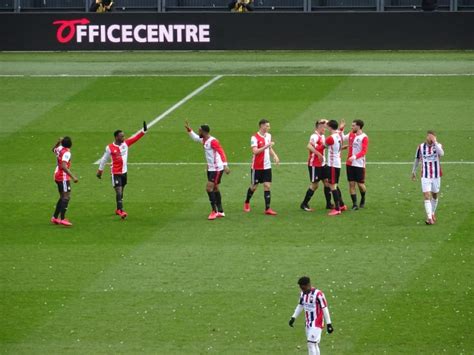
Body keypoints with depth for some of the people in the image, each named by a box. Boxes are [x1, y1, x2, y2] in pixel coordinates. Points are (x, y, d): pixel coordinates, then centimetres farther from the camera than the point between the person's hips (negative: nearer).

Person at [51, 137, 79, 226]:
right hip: (63, 176, -9)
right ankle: (62, 219, -18)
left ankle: (55, 217, 22)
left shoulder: (59, 149, 5)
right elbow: (63, 167, -29)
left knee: (63, 197, 18)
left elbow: (54, 150, 31)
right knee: (66, 197, -11)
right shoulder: (66, 152, -19)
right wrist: (73, 177, -32)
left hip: (58, 175, 9)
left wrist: (58, 142, 16)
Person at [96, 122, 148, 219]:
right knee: (119, 191, -14)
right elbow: (104, 160, 0)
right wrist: (100, 171, 7)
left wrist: (143, 130, -23)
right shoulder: (110, 148, -12)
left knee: (121, 192, 16)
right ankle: (121, 211, -17)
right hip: (116, 173, -5)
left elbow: (135, 138, -9)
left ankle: (118, 210, 31)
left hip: (124, 172, 5)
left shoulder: (125, 143, 0)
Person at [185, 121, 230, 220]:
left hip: (217, 169, -10)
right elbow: (195, 137, 28)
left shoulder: (212, 141, -21)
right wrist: (188, 129, 16)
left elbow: (221, 152, -26)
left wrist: (225, 166, -34)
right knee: (215, 189, 14)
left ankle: (214, 211, -5)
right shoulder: (204, 140, 8)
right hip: (210, 168, 10)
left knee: (209, 188, -13)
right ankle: (220, 212, 21)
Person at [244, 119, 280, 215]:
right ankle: (247, 203, 32)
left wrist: (275, 156, 4)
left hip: (267, 166, 5)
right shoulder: (255, 137, -14)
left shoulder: (268, 136, 7)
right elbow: (255, 151, -24)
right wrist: (266, 146, -29)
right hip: (257, 167, -5)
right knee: (254, 186, 7)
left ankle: (267, 208, -4)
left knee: (267, 186, -3)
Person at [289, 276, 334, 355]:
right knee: (314, 345, 11)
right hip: (308, 324, 7)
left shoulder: (318, 294, -18)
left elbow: (325, 309, -14)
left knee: (311, 343, -14)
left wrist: (328, 324, -12)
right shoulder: (303, 294, 4)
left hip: (317, 324, -7)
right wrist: (293, 317, 16)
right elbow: (300, 306, 20)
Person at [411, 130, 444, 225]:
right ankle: (429, 218, -16)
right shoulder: (421, 147, -3)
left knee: (434, 196, 14)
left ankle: (433, 213, 35)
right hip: (425, 176, -1)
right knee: (427, 196, -12)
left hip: (436, 175, 1)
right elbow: (417, 159, 11)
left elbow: (441, 153, -30)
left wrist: (435, 142, -29)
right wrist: (413, 171, 16)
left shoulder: (438, 145, -7)